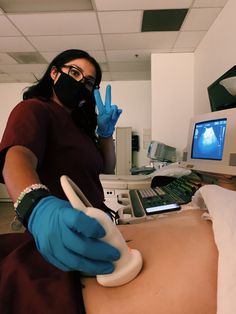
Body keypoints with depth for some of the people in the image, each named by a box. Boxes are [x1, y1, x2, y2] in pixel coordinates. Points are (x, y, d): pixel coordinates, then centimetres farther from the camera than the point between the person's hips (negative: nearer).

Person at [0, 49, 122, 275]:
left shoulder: (79, 122, 11)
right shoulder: (33, 109, -13)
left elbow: (107, 168, 11)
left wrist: (105, 132, -6)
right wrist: (38, 207, -55)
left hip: (91, 227, 9)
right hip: (59, 238, -8)